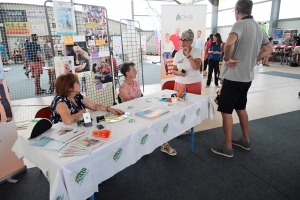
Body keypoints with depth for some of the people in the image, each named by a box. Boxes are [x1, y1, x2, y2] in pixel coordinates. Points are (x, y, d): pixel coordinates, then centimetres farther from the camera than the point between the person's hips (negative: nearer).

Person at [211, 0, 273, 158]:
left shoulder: (240, 24, -13)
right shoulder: (258, 27, 13)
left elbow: (230, 42, -34)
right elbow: (268, 49, 23)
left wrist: (227, 58, -17)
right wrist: (252, 59, 14)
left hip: (234, 76, -8)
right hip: (247, 76, 9)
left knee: (226, 111, 0)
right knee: (241, 108, 21)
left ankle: (227, 148, 8)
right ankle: (245, 140, 32)